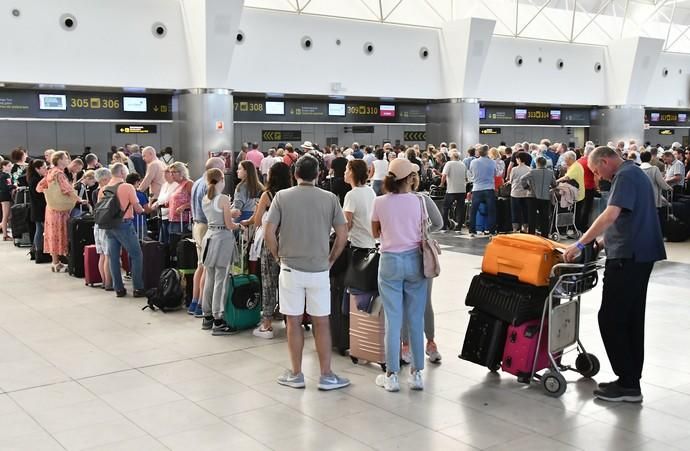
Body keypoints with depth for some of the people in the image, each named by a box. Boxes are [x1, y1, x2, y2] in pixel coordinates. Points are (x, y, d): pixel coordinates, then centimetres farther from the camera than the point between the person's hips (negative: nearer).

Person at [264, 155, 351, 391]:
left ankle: (296, 375, 19)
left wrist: (279, 256, 8)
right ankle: (326, 375, 15)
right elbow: (343, 234, -2)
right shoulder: (330, 198, -1)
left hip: (290, 268, 0)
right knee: (322, 322, 9)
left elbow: (269, 233, -7)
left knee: (294, 322, 9)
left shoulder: (282, 197, -3)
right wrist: (330, 259, 9)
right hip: (319, 270, 0)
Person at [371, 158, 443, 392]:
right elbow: (425, 230, 2)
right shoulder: (420, 201, -6)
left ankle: (392, 375, 9)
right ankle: (417, 374, 15)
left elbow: (375, 234, 6)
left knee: (393, 319, 3)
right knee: (416, 319, 8)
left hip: (390, 261, 0)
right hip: (415, 260, 0)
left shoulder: (380, 203, -5)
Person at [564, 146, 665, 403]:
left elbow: (611, 215, -25)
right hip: (639, 255, 11)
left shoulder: (625, 175, -12)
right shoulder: (634, 174, 20)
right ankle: (631, 381, 18)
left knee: (611, 319, -7)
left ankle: (627, 384, -3)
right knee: (633, 319, 12)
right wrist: (605, 239, 23)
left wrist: (580, 244, -23)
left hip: (628, 257, -11)